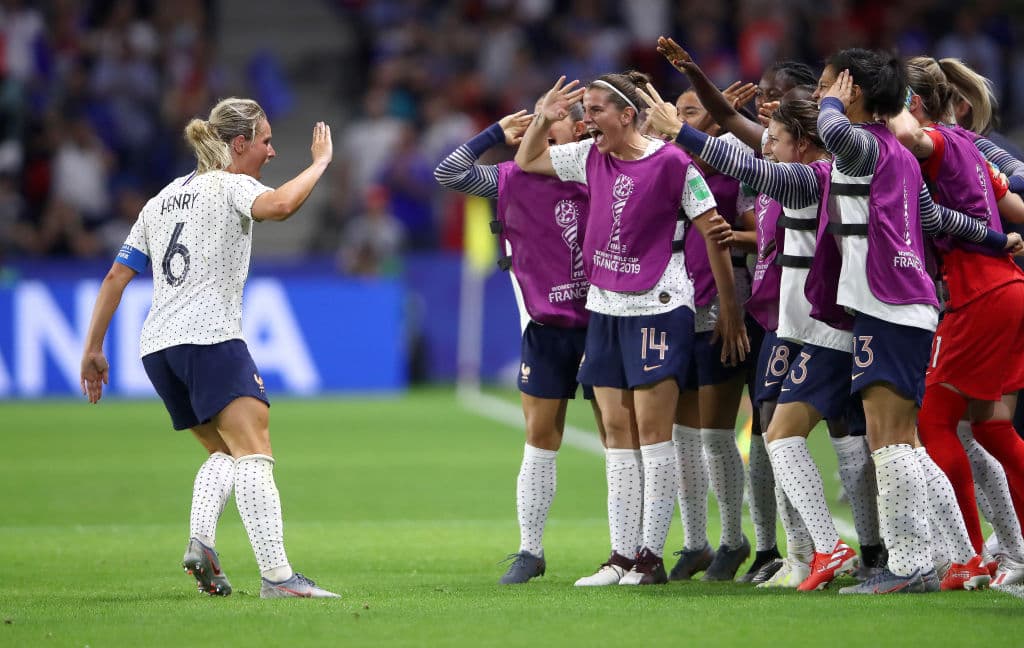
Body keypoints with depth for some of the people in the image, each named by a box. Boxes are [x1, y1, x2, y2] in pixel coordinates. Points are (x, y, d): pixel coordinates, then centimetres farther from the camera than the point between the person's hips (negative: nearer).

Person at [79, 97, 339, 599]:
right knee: (254, 453, -16)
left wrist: (93, 350, 23)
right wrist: (320, 161, -7)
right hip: (209, 336, -8)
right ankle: (276, 575, -29)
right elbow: (280, 205, -22)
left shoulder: (163, 198, 24)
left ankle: (199, 541, -6)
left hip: (157, 346, 8)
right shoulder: (230, 186, 2)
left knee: (223, 453, 19)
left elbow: (116, 278, 21)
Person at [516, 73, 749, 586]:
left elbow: (713, 232, -7)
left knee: (652, 430, -7)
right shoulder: (591, 157, 8)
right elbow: (527, 161, 22)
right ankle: (622, 556, 8)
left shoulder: (671, 163, -11)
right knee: (617, 434, 6)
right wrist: (543, 119, 3)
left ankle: (651, 557, -4)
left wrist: (730, 309, -6)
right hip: (605, 308, 7)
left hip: (658, 308, -7)